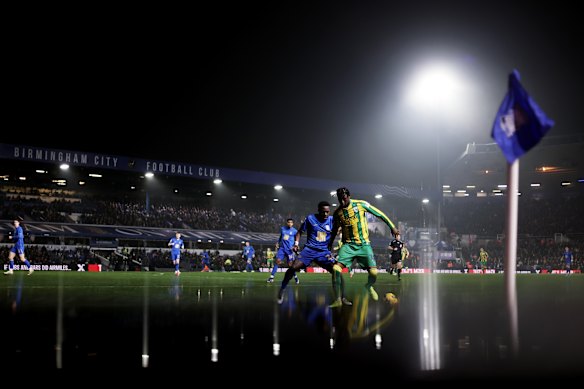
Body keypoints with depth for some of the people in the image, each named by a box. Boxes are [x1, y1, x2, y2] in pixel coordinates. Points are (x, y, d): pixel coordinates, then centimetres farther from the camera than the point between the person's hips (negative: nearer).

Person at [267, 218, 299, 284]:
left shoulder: (294, 231, -1)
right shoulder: (282, 228, 9)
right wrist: (277, 243, 12)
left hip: (289, 249, -3)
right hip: (282, 248, 3)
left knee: (290, 264, -3)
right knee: (277, 261, -8)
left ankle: (296, 277, 17)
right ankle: (272, 277, -7)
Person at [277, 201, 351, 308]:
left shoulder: (332, 220, 0)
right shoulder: (310, 218, -4)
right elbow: (300, 231, 5)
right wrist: (296, 244, -7)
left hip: (324, 252, 2)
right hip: (309, 249, -2)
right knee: (293, 268, -18)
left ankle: (341, 299, -4)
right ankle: (282, 290, 3)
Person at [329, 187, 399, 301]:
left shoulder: (361, 204, -7)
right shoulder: (337, 212, 1)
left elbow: (379, 214, 2)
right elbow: (334, 230, 17)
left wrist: (392, 227, 6)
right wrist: (329, 245, 19)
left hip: (364, 244, -1)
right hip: (348, 245, 1)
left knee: (373, 272, -10)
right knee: (336, 268, -21)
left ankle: (369, 286, 27)